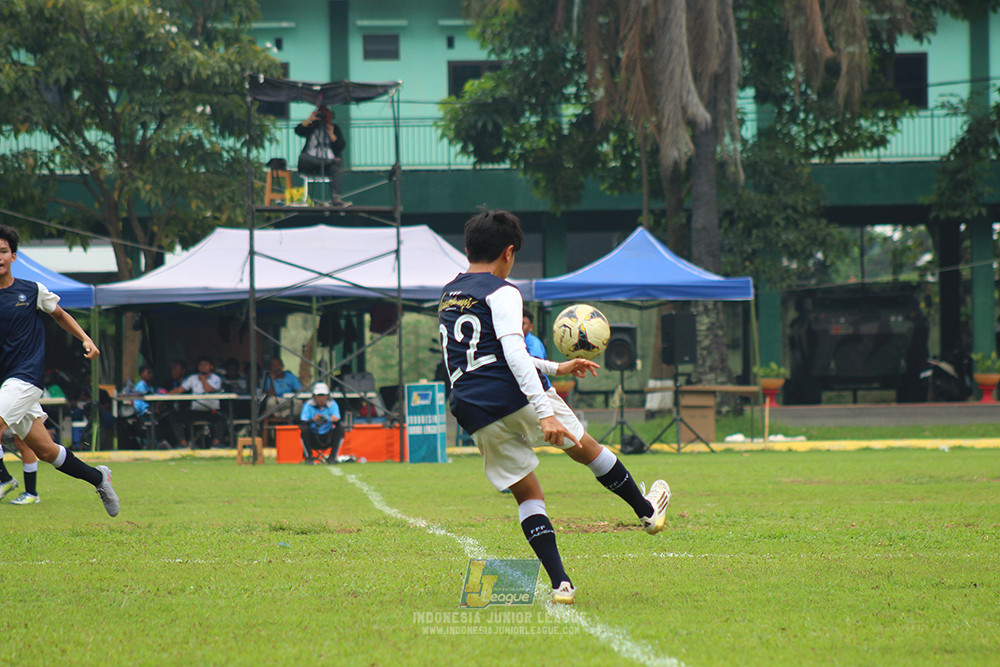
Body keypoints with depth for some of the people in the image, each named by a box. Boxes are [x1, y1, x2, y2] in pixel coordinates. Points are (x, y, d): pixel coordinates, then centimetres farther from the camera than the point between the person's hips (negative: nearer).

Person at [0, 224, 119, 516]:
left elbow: (59, 314, 18)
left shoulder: (32, 291, 2)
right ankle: (98, 477, 28)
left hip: (26, 376, -3)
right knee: (45, 450, 7)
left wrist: (85, 339, 8)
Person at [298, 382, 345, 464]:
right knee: (304, 429, -30)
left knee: (340, 427, -23)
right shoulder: (309, 405, -7)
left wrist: (335, 420, -41)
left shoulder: (332, 404, -4)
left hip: (328, 438, 1)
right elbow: (301, 424, -18)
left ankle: (332, 457, -16)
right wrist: (313, 420, -37)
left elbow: (337, 423, -17)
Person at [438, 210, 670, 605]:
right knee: (585, 448, 19)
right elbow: (514, 354, -19)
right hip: (516, 395, -6)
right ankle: (648, 510, 36)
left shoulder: (447, 297, 21)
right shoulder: (501, 293, -5)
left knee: (527, 496, 8)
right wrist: (545, 413, -26)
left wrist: (555, 368, 37)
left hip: (474, 415, 6)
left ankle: (560, 583, -4)